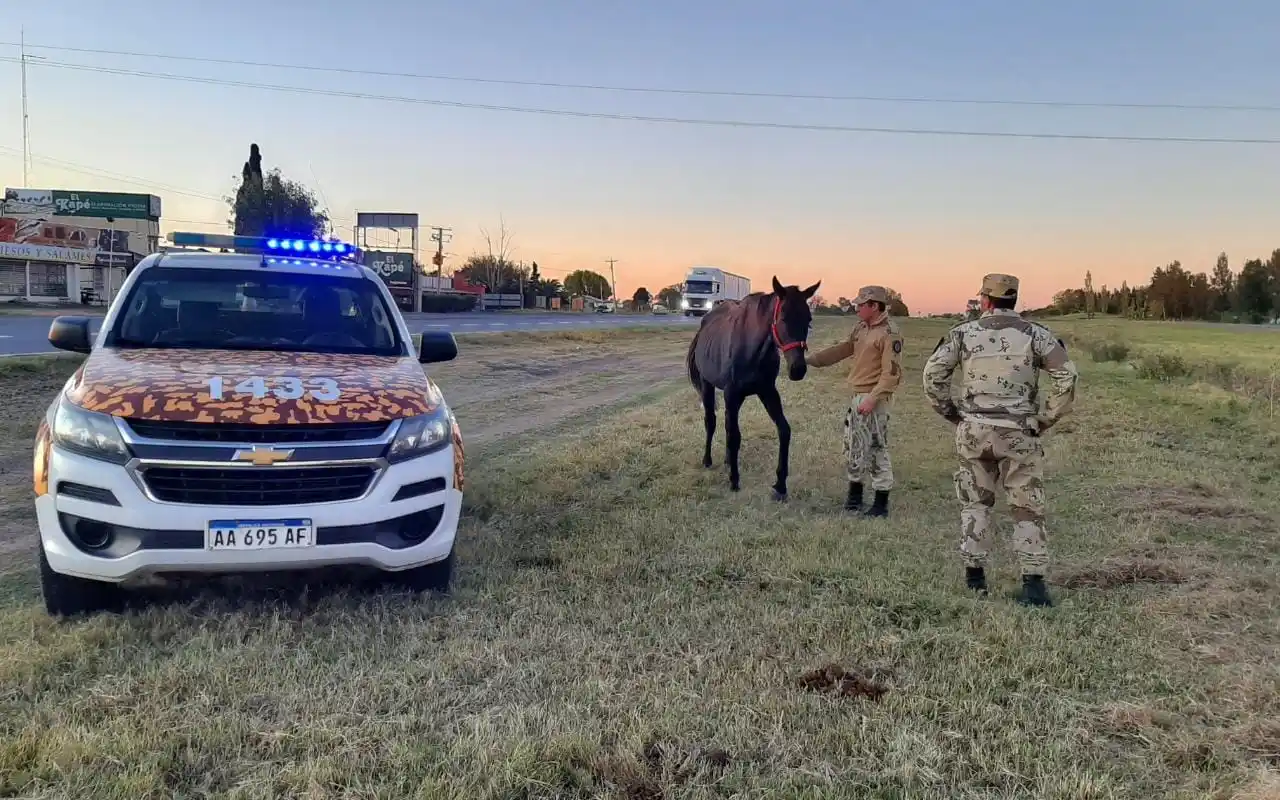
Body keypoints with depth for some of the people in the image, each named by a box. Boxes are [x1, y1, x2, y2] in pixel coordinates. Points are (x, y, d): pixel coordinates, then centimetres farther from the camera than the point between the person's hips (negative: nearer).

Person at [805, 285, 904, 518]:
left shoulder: (889, 333, -16)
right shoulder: (861, 328, 11)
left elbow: (892, 373, -20)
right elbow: (842, 350, 18)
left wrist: (872, 399, -25)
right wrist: (810, 359, 10)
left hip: (874, 398, -9)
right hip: (857, 396, 9)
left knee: (876, 449, -4)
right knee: (852, 446, 17)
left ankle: (881, 504, 5)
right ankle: (855, 493, 32)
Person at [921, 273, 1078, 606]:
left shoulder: (963, 333, 0)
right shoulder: (1034, 333, -1)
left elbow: (933, 372, -5)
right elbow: (1066, 375, -8)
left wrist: (950, 412, 6)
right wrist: (1046, 419, 0)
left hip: (973, 431, 1)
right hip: (1018, 433, -1)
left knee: (976, 502, 15)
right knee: (1027, 508, 5)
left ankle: (974, 573, 16)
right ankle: (1033, 582, 0)